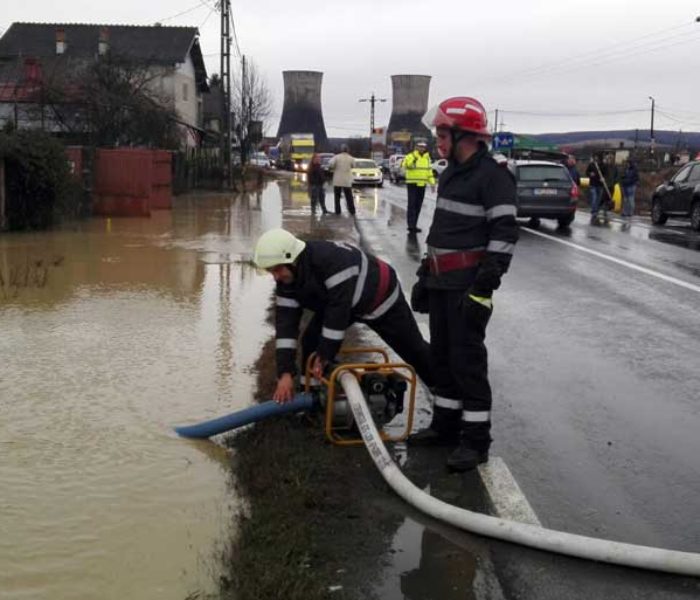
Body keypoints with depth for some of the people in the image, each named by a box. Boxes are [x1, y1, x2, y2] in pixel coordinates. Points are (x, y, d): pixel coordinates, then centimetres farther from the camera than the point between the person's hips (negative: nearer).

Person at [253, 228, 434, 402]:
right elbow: (286, 321, -23)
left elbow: (339, 307, -41)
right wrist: (285, 373, -31)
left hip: (380, 297, -6)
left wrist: (325, 353, -35)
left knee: (412, 349, 5)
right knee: (311, 341, -8)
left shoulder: (333, 258, -44)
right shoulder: (286, 281, -20)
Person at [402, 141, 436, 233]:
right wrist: (413, 159, -38)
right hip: (412, 184, -6)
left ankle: (414, 225, 14)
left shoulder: (427, 158, 13)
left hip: (422, 185, 6)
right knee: (412, 205, -10)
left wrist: (432, 183, 12)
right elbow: (405, 165, -25)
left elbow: (429, 171, 19)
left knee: (418, 206, 7)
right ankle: (411, 225, -11)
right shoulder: (410, 156, -7)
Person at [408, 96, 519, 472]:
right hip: (442, 281, 10)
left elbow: (504, 234, -18)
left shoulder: (493, 176, -14)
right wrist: (427, 272, 24)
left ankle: (476, 439, 1)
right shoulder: (451, 173, 16)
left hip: (468, 283, -9)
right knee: (441, 354, 15)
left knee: (467, 358, -7)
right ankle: (445, 425, 27)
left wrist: (485, 286, -22)